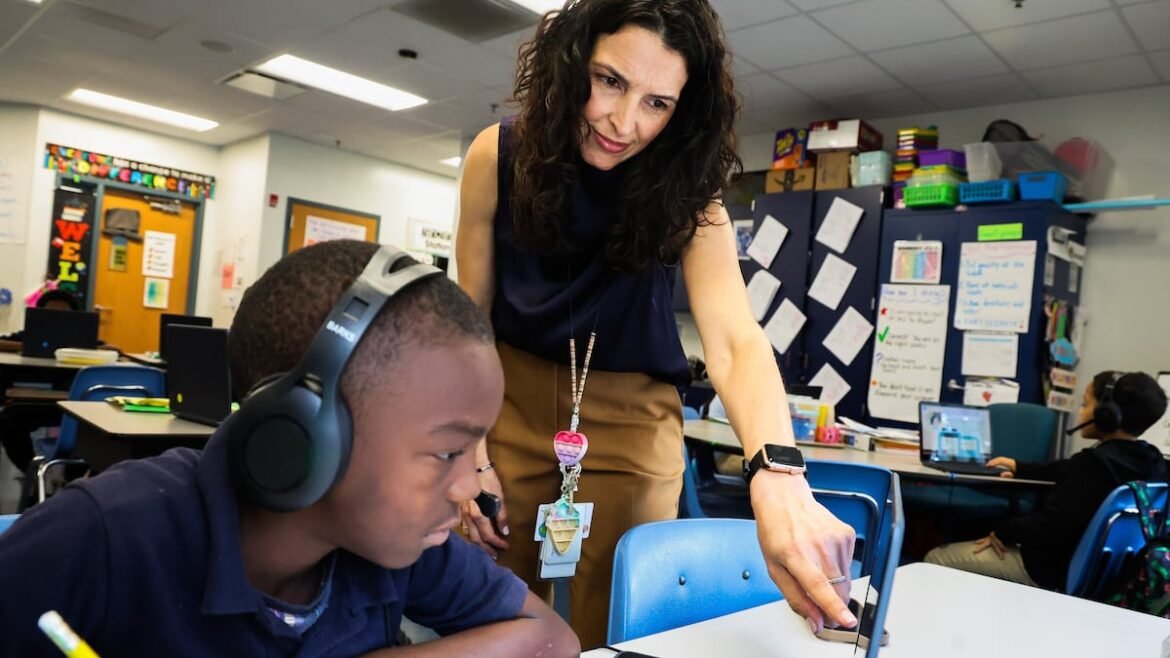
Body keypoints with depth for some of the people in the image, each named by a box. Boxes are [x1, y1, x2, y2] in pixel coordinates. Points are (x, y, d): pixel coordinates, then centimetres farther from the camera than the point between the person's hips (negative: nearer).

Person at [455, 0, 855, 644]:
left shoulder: (685, 194, -17)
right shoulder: (498, 157, -14)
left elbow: (734, 341, -32)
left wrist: (779, 481, -49)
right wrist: (470, 450, -7)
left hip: (631, 415, -1)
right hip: (511, 398, 1)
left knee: (613, 626, 6)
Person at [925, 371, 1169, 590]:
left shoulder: (1094, 462, -27)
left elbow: (1051, 525, -30)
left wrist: (1003, 531, -13)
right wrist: (1021, 468, 27)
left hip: (1057, 568, -10)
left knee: (936, 559, -2)